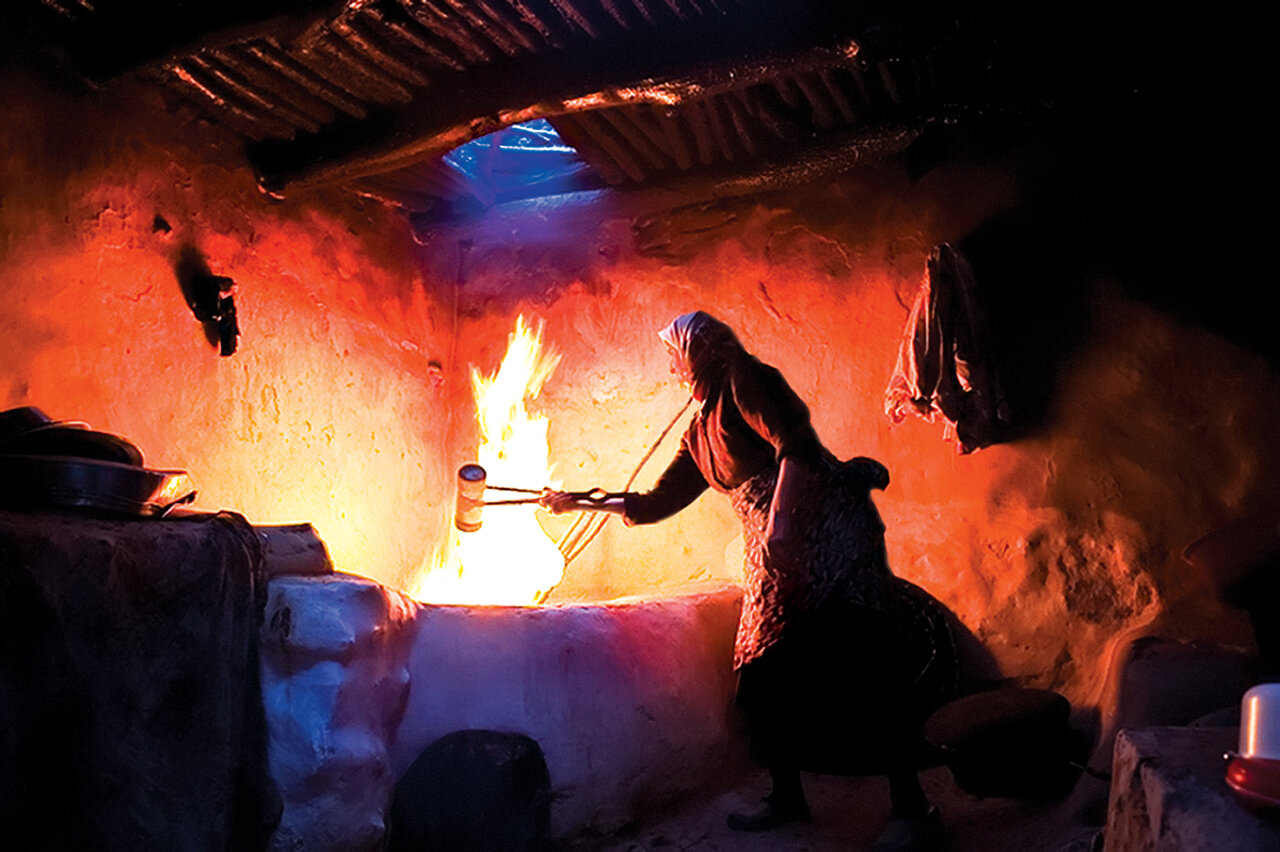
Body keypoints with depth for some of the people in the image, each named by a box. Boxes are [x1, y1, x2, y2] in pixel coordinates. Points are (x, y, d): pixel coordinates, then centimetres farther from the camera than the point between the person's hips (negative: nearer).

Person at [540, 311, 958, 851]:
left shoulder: (745, 379, -1)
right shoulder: (700, 433, 23)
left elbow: (795, 442, -15)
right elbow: (659, 501, 29)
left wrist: (779, 519, -25)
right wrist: (580, 503, 32)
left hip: (824, 527, -9)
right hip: (773, 553, 9)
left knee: (857, 663, -14)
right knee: (761, 673, 4)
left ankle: (911, 806, -10)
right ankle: (786, 797, 18)